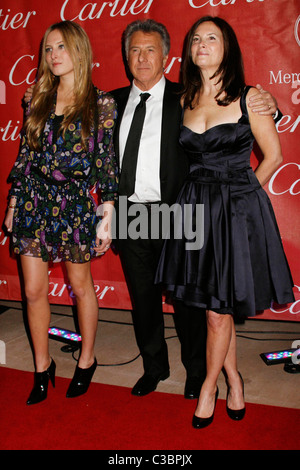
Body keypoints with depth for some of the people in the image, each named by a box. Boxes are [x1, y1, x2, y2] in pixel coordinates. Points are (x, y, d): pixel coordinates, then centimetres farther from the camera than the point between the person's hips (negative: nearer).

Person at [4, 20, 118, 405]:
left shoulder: (101, 104, -1)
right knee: (34, 290, 6)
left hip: (75, 202, -3)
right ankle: (42, 366, 26)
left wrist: (107, 215, -7)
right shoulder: (38, 101, 10)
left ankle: (86, 361, 31)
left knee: (80, 286, 10)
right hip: (33, 200, 4)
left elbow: (107, 162, -3)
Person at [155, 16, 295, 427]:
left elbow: (273, 156, 1)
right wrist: (211, 193, 8)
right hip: (195, 208, 4)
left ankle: (209, 386, 25)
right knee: (218, 308, 11)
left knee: (219, 311, 1)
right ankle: (235, 381, 31)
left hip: (238, 211, -4)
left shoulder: (249, 98, -3)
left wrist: (239, 193, 4)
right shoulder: (185, 101, 9)